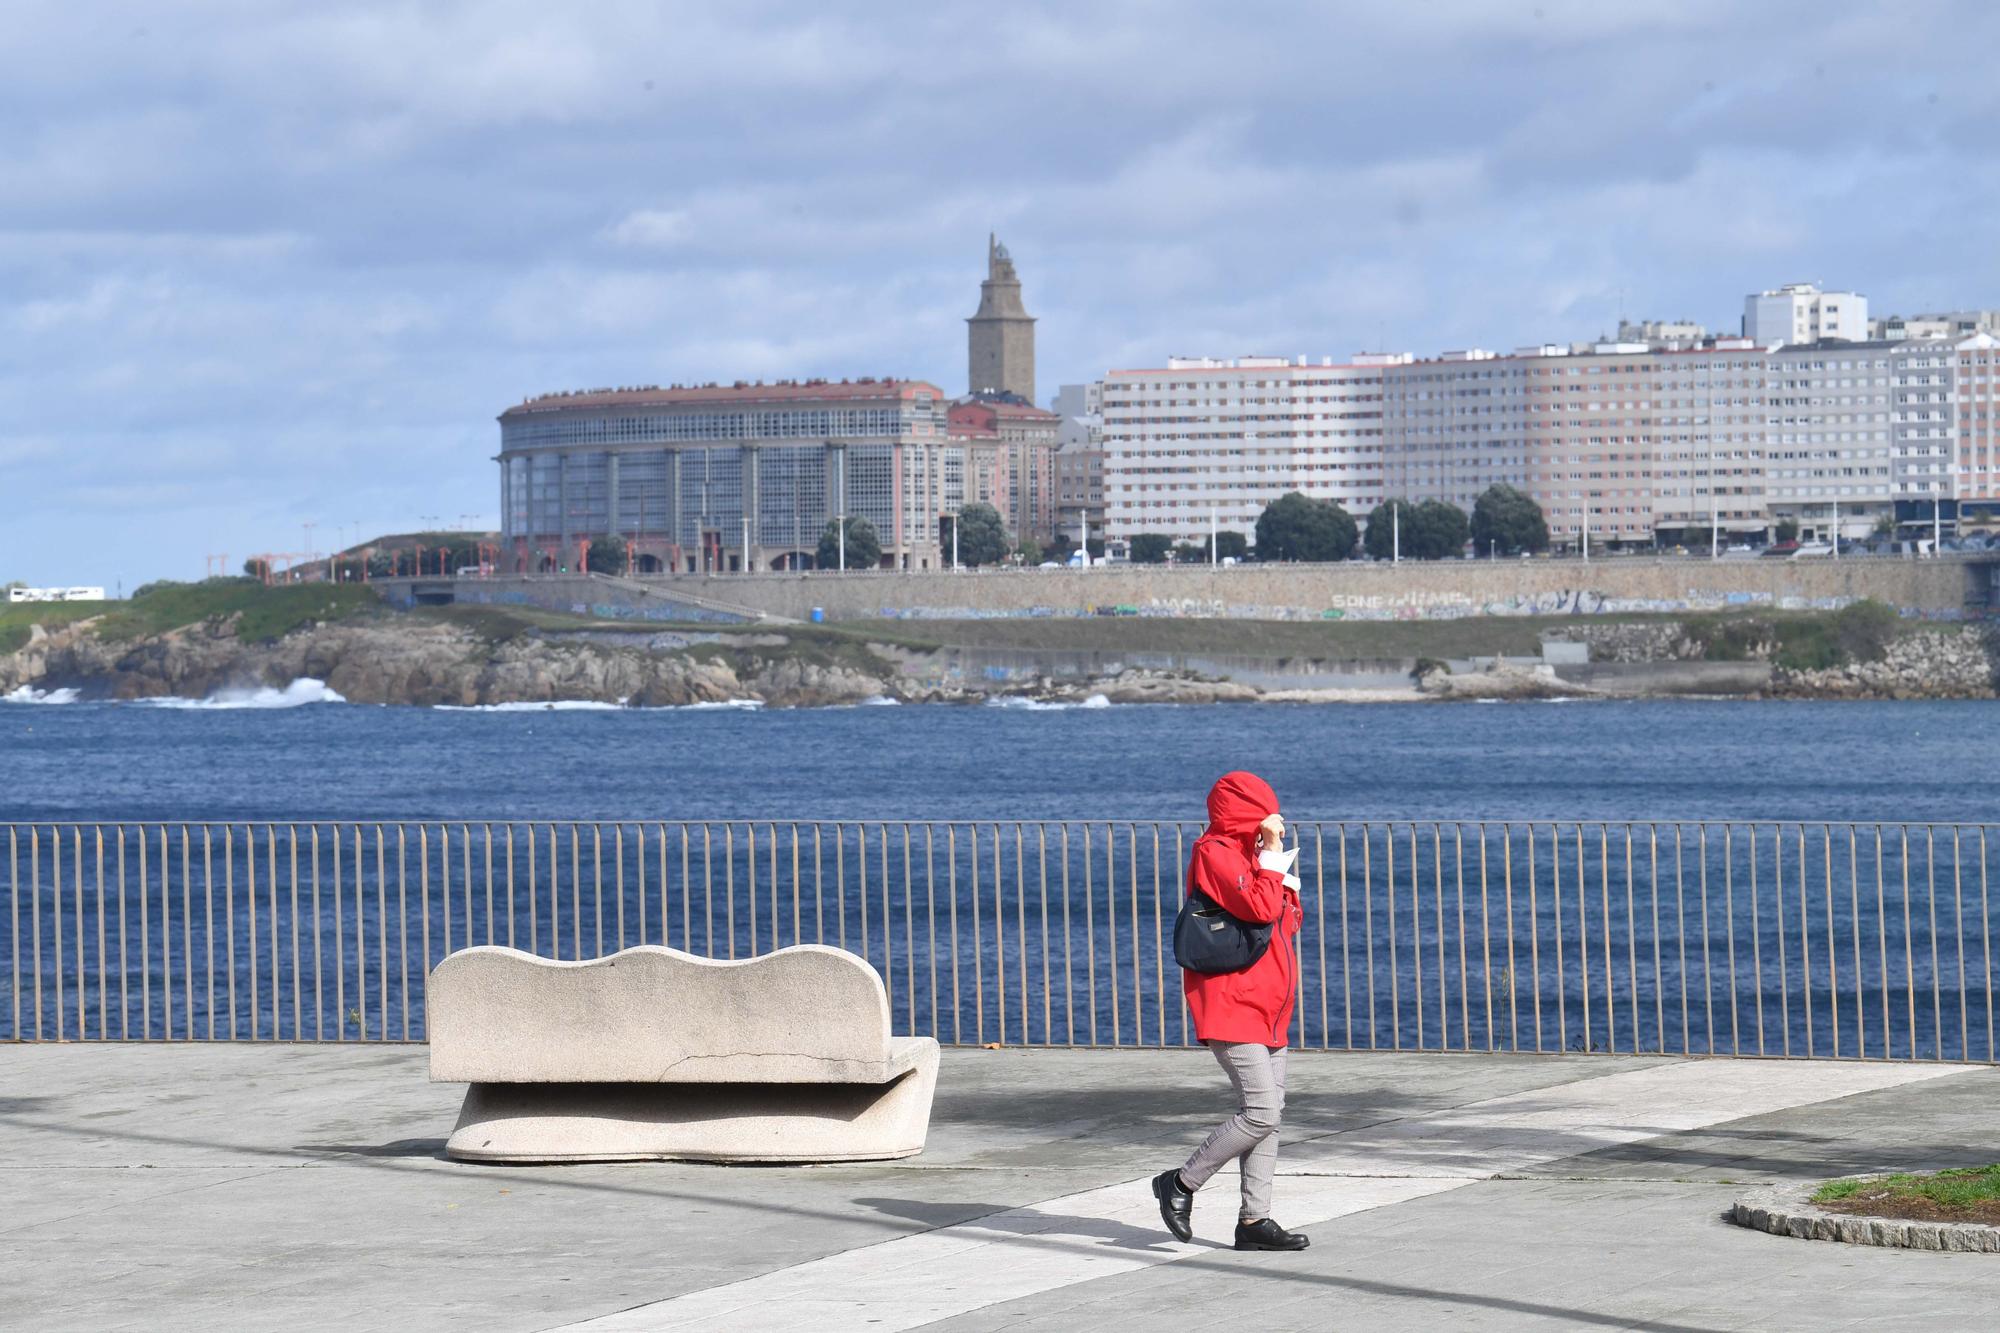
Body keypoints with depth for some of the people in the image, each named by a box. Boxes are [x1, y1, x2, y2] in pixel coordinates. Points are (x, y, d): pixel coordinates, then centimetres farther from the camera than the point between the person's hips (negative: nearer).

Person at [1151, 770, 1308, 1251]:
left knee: (1268, 1114, 6)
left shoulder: (1246, 853, 19)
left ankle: (1254, 1219, 7)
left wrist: (1277, 861, 9)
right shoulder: (1215, 853, -11)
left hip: (1265, 1009, 10)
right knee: (1261, 1111, -15)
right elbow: (1259, 906, -24)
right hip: (1231, 1007, -10)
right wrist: (1273, 859, -12)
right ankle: (1182, 1184, -1)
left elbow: (1287, 919, 21)